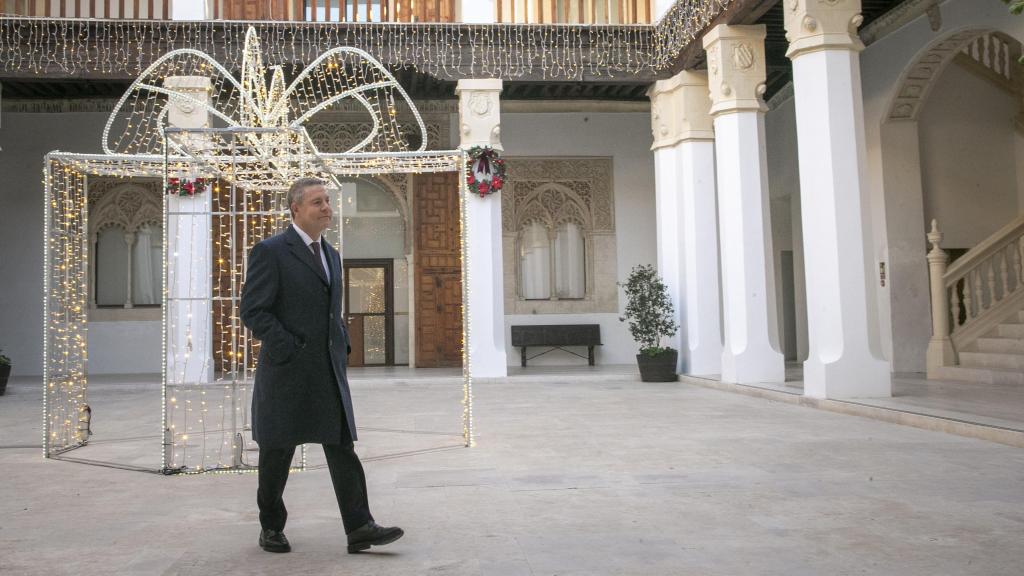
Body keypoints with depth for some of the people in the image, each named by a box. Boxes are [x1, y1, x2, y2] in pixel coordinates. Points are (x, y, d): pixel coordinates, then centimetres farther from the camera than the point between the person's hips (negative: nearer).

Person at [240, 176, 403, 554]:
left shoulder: (331, 254, 16)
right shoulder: (270, 251, -7)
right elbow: (252, 311, -12)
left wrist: (343, 347, 9)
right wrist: (288, 350, -18)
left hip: (329, 370, 6)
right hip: (286, 371, -6)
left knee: (342, 446, 0)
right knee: (278, 452, 7)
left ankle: (359, 528, 1)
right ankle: (271, 527, 24)